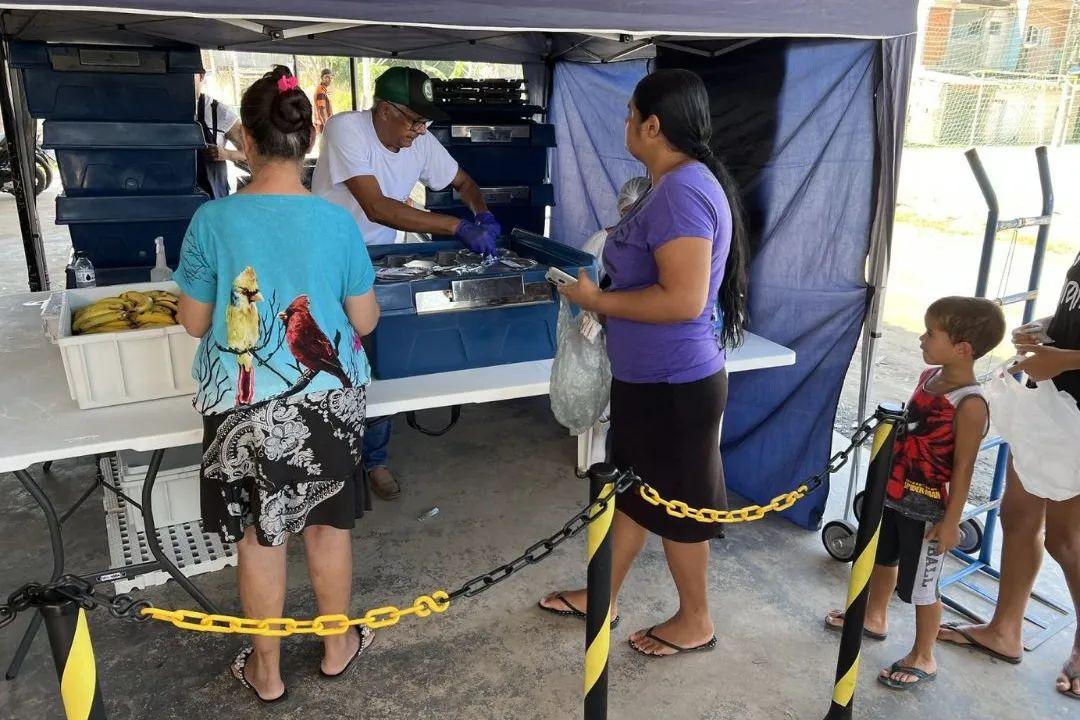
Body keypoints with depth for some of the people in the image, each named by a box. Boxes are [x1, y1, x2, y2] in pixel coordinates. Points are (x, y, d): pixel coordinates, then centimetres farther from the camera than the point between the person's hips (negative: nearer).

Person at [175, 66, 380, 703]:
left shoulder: (213, 220, -12)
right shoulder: (338, 222, -11)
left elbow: (195, 323, -2)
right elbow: (366, 322, -3)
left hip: (244, 404, 0)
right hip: (327, 399, 1)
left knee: (259, 534, 16)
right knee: (328, 523, 18)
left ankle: (267, 670, 33)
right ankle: (337, 646, 37)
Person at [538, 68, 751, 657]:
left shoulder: (683, 191, -23)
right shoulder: (676, 184, 9)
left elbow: (684, 299, -30)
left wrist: (598, 300, -19)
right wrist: (605, 291, 9)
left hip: (674, 385, -10)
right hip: (647, 377, 10)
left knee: (677, 505, 8)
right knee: (630, 488, 21)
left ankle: (694, 622, 31)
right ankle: (602, 597, 39)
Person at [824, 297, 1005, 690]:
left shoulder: (970, 404, -26)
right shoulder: (929, 376, -3)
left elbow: (963, 468, -21)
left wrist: (951, 521, -16)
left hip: (928, 510, -8)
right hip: (894, 494, 8)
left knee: (921, 585, 8)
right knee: (883, 557, 26)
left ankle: (923, 658, 29)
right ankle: (875, 618, 50)